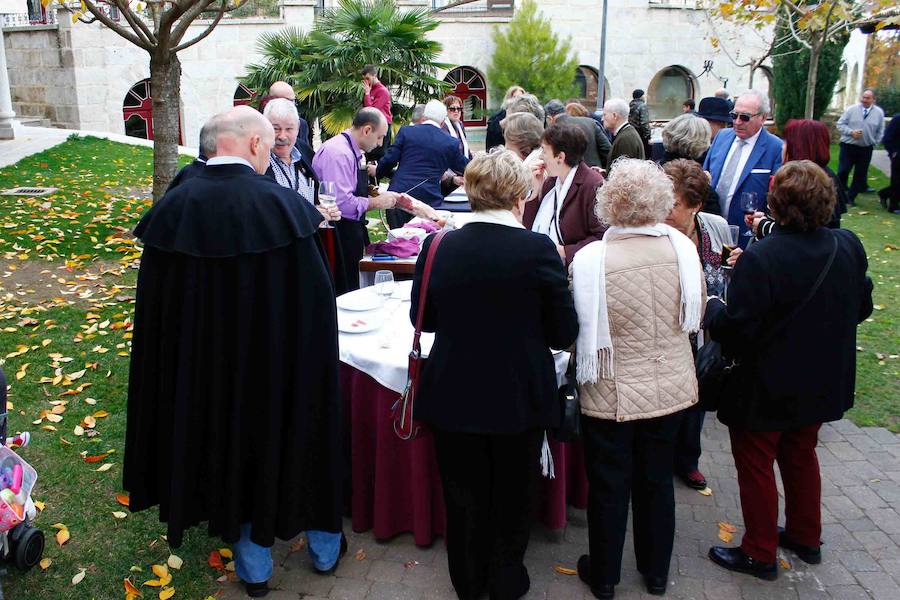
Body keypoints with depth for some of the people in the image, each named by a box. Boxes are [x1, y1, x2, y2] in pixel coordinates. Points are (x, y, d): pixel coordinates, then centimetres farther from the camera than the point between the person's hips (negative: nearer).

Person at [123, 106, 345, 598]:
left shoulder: (173, 206, -8)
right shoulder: (282, 204, -18)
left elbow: (155, 305, -2)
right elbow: (315, 297, -15)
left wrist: (174, 363, 10)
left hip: (201, 363, 3)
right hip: (277, 359, -2)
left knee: (229, 443, 20)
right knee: (281, 432, 19)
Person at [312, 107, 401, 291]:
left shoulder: (353, 151, 12)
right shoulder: (338, 153, -19)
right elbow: (342, 203, -26)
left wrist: (386, 197, 8)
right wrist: (376, 202, -14)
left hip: (351, 232, 10)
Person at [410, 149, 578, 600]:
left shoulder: (439, 248, -10)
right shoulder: (539, 250, -16)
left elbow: (422, 318, 3)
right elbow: (564, 334, -9)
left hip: (453, 396, 2)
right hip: (520, 398, -1)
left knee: (464, 495, 20)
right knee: (512, 494, 20)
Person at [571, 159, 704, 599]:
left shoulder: (590, 259, -22)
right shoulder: (682, 248, -12)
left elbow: (576, 330, -12)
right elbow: (697, 313, 3)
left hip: (610, 393, -3)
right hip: (669, 388, 3)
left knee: (609, 486, 14)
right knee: (657, 480, 21)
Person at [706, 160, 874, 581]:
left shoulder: (759, 259, -28)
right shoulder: (849, 247, -6)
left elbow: (736, 329, -26)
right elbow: (862, 307, 7)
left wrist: (710, 308, -7)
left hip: (767, 390, -7)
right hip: (823, 384, 7)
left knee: (755, 465, 11)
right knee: (801, 456, 26)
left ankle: (759, 553, 25)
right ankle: (806, 538, 42)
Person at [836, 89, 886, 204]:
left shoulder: (879, 112, 1)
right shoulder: (851, 109, -4)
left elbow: (880, 131, 11)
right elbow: (840, 124, -2)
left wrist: (875, 143, 3)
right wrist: (851, 132, -16)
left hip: (866, 149, 2)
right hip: (848, 146, -2)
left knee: (860, 175, 6)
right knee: (843, 171, -3)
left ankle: (851, 197, 18)